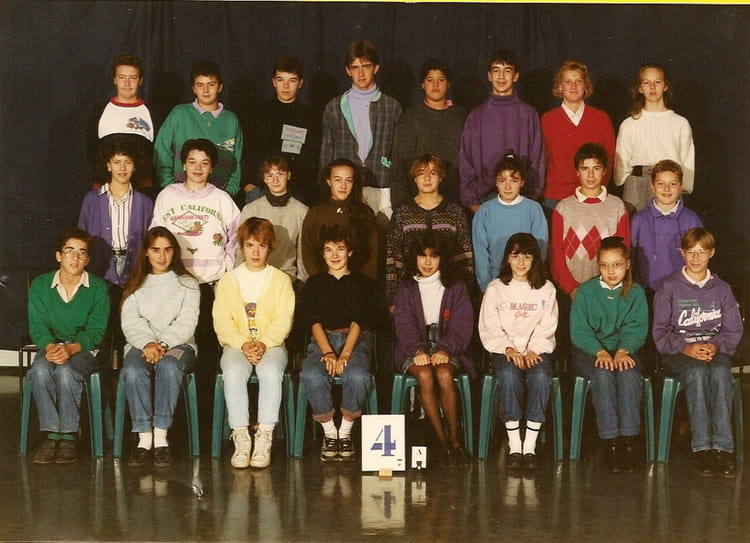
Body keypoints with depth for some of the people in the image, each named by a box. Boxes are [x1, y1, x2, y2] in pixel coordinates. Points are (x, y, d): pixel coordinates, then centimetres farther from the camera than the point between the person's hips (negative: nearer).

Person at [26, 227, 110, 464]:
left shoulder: (98, 287, -4)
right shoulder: (40, 285, 2)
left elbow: (96, 330, -9)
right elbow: (37, 326, -3)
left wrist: (70, 349, -27)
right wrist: (50, 347, -25)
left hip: (85, 348, -2)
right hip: (51, 347, 2)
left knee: (65, 371, -35)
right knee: (40, 371, -33)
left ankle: (69, 436, -25)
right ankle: (51, 434, -27)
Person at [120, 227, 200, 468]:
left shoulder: (187, 284, 13)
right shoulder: (135, 286, 18)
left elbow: (186, 324, -1)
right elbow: (130, 323, 3)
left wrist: (163, 344, -19)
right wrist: (147, 344, -17)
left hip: (177, 344, -1)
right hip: (141, 344, 1)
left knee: (168, 366, -38)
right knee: (133, 371, -34)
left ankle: (161, 437, -36)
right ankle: (144, 438, -32)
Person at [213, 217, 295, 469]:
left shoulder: (281, 280, 10)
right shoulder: (228, 281, 12)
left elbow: (283, 321, -1)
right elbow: (222, 321, 1)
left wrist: (264, 344, -18)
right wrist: (244, 344, -16)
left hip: (271, 344, -1)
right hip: (236, 344, 1)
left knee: (271, 371, -34)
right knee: (234, 372, -33)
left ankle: (264, 438, -34)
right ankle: (241, 437, -32)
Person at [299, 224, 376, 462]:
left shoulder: (363, 283, 15)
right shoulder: (314, 284, 18)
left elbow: (359, 321, 0)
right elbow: (314, 322, 2)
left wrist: (344, 354, -17)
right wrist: (328, 353, -17)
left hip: (356, 340, -1)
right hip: (322, 340, 1)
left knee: (357, 376, -36)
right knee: (311, 375, -34)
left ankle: (346, 432, -14)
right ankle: (329, 432, -16)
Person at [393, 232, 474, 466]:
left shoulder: (456, 287, 10)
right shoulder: (406, 288, 11)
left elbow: (461, 324, 0)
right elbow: (404, 324, -1)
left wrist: (444, 350, -17)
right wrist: (417, 350, -19)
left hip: (447, 348, 0)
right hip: (414, 349, 0)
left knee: (444, 374, -33)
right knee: (425, 375, -32)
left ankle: (455, 438, -21)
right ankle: (443, 442, -25)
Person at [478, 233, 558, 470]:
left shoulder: (546, 289, 11)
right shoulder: (495, 288, 9)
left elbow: (547, 328, 4)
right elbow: (489, 328, 2)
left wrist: (533, 351, -12)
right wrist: (508, 349, -13)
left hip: (537, 350, 0)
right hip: (503, 350, 0)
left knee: (540, 377, -33)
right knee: (508, 374, -34)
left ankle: (530, 446, -29)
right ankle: (514, 446, -32)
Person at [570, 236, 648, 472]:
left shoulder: (636, 292, 6)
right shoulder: (586, 291, 1)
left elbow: (637, 328, -3)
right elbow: (579, 330, -5)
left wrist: (623, 351, -22)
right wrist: (600, 352, -21)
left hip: (624, 350, 1)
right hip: (590, 351, -1)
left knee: (629, 375, -32)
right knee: (603, 375, -33)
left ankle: (629, 441, -32)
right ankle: (610, 442, -32)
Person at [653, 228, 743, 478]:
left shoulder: (722, 289, 15)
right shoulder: (669, 288, 7)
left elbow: (733, 331, 9)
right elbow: (660, 332, 1)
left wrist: (716, 345, -12)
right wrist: (686, 348, -16)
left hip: (714, 351, 2)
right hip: (677, 352, -2)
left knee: (721, 373, -34)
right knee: (697, 372, -36)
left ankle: (723, 447, -39)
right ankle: (701, 447, -38)